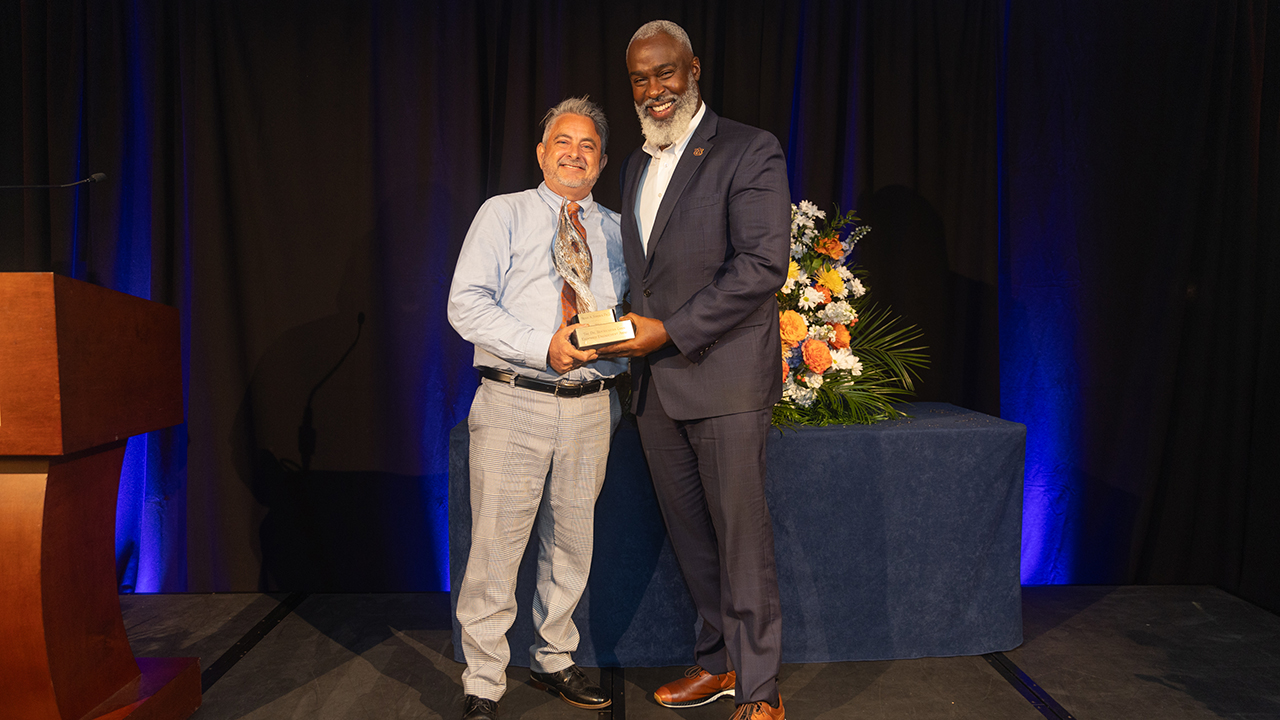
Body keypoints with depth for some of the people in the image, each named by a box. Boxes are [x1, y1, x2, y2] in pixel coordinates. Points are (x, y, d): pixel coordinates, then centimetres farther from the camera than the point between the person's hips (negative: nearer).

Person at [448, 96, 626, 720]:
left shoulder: (616, 230, 15)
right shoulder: (503, 214, 5)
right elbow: (467, 304, -6)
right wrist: (544, 345, -17)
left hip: (591, 406, 4)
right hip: (514, 403, -3)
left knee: (571, 545, 14)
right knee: (496, 547, -2)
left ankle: (553, 661, 33)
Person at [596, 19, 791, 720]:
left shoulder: (750, 152, -5)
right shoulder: (636, 165, 18)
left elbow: (762, 265, -15)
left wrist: (670, 332, -17)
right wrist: (624, 329, 4)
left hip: (724, 376, -7)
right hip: (654, 380, 7)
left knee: (742, 537, 1)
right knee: (689, 534, 14)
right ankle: (718, 660, 31)